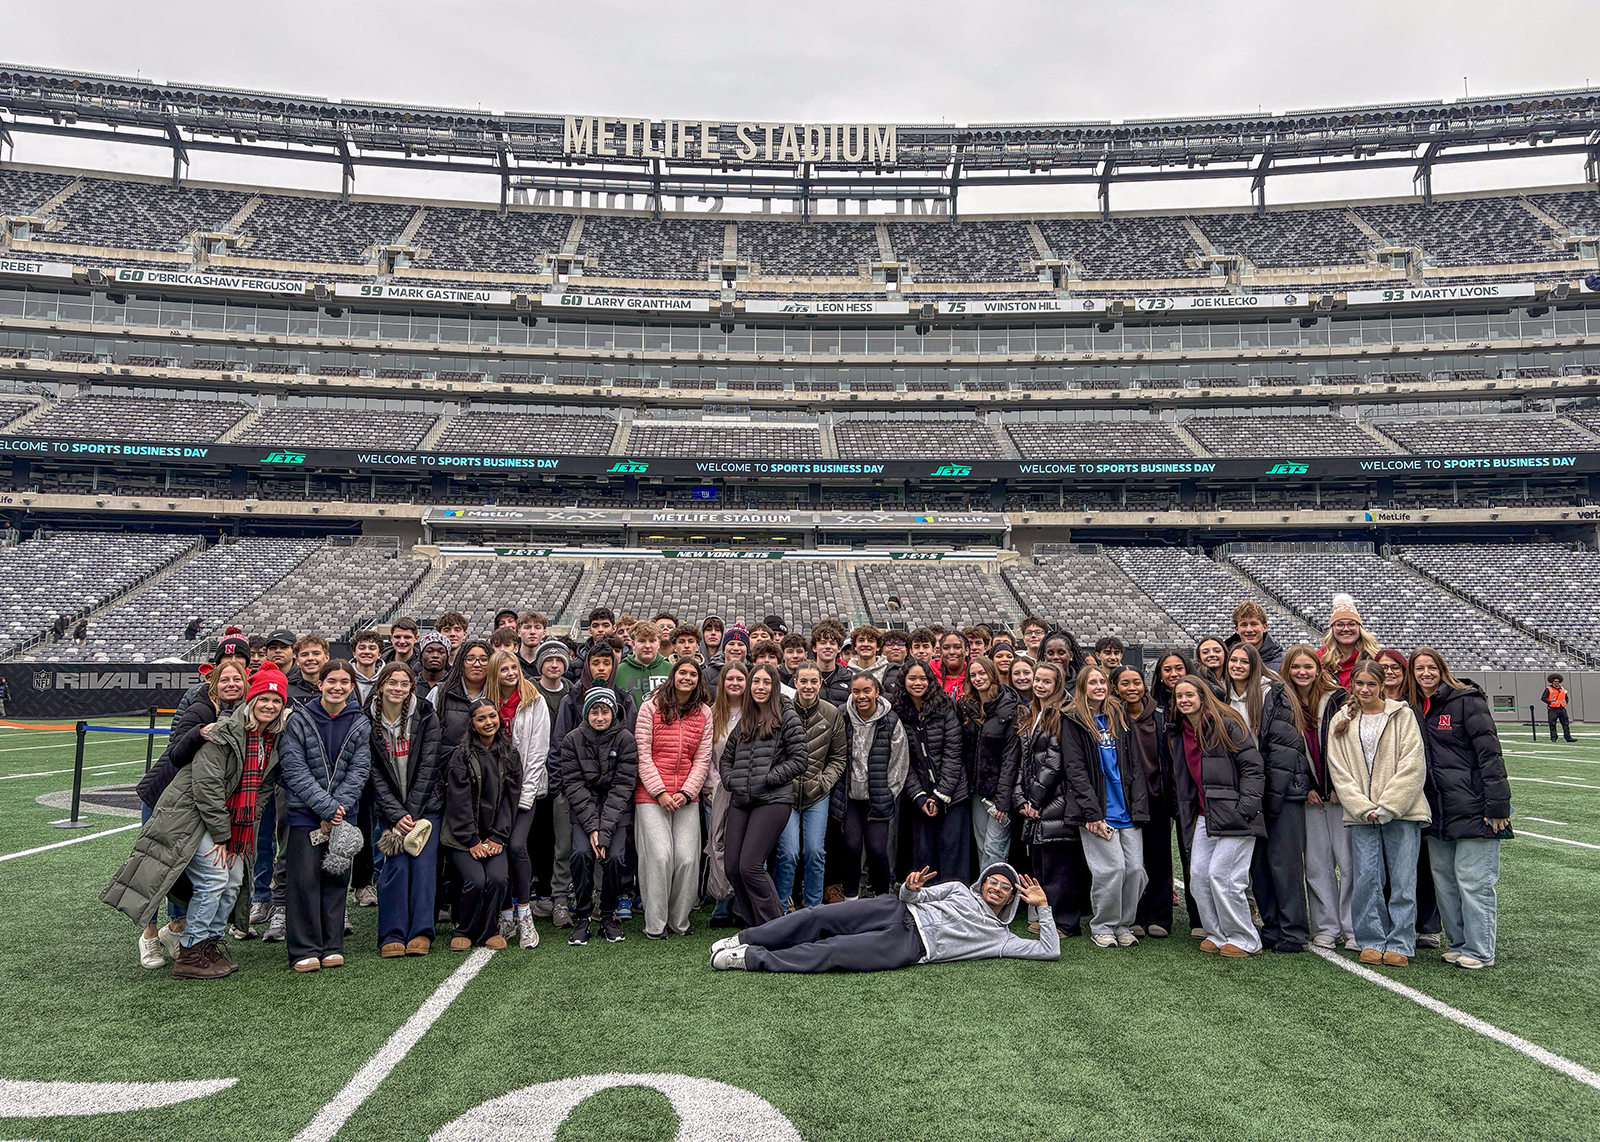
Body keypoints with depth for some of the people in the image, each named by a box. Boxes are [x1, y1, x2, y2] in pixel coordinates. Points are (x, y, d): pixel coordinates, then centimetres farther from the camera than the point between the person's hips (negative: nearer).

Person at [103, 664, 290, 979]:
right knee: (213, 878, -13)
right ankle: (189, 954, -1)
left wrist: (240, 838, 4)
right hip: (191, 816, -8)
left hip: (231, 821, 8)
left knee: (234, 880, 6)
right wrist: (221, 836, -17)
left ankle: (209, 944, 20)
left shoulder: (275, 740, 3)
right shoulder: (224, 734, -19)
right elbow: (207, 786, -20)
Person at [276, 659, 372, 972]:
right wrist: (326, 807, -16)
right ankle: (305, 950, 6)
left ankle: (332, 947, 16)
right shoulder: (299, 720, -6)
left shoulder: (361, 724, 2)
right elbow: (295, 770, -10)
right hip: (304, 810, -2)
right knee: (305, 877, -4)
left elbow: (359, 770, -1)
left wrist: (337, 805, -14)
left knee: (337, 876, 7)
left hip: (343, 812, 3)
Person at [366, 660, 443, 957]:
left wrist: (411, 813, -13)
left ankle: (421, 933, -3)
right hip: (391, 808, 0)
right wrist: (397, 816, -13)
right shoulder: (368, 721, -4)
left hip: (427, 805, 0)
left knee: (423, 863, -10)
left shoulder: (425, 717, -6)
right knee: (396, 865, -11)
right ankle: (392, 936, -2)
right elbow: (375, 776, -5)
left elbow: (428, 768, -8)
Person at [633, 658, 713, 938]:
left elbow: (702, 758, 7)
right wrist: (660, 792, -10)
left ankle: (679, 921, 12)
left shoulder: (704, 713, 10)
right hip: (651, 795, -3)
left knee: (687, 858, -5)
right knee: (660, 855, -12)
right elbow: (642, 754, -3)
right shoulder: (651, 707, 1)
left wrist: (686, 793, -6)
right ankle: (655, 924, 1)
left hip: (687, 797, 3)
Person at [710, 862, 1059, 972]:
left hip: (910, 947, -3)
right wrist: (910, 889, -6)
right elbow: (915, 895, 19)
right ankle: (744, 940, -10)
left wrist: (1043, 907, 4)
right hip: (898, 911, 3)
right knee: (820, 917, -17)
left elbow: (1049, 950, 11)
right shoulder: (960, 890, 25)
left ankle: (752, 958, -21)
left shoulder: (1000, 938, 18)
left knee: (831, 952, -22)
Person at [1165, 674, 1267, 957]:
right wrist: (1184, 815, 19)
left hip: (1233, 817, -7)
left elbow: (1253, 768, -10)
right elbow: (1179, 779, 24)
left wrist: (1245, 808, -16)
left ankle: (1245, 940, 6)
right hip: (1203, 817, 7)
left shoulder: (1227, 725, -7)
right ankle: (1217, 935, 17)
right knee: (1198, 876, 2)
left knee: (1221, 876, -10)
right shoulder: (1178, 733, 15)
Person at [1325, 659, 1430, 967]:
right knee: (1365, 878, 1)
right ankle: (1372, 941, 12)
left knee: (1403, 880, 0)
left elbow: (1412, 766, -6)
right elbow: (1338, 771, 4)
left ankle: (1400, 944, 10)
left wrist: (1386, 807, -11)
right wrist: (1364, 808, -7)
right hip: (1360, 814, 2)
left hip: (1401, 811, -2)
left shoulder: (1402, 715, 1)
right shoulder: (1341, 721, 9)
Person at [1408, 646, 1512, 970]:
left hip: (1472, 807, -7)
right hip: (1437, 810, 7)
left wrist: (1497, 805, -16)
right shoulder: (1415, 708, 13)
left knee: (1473, 879, -3)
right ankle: (1458, 943, 21)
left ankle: (1480, 950, 7)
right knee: (1443, 877, 10)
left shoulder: (1466, 700, -7)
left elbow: (1489, 753, -12)